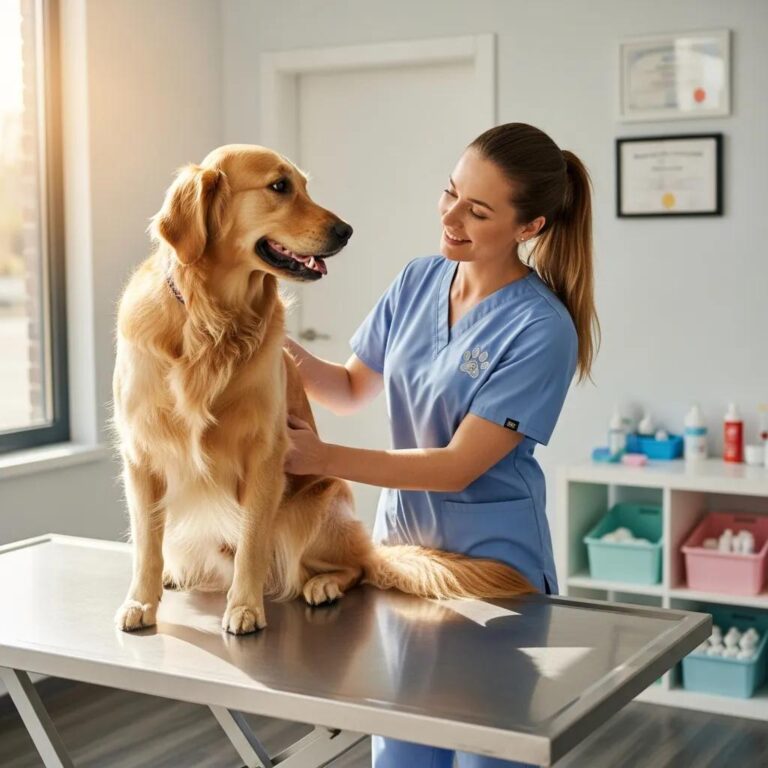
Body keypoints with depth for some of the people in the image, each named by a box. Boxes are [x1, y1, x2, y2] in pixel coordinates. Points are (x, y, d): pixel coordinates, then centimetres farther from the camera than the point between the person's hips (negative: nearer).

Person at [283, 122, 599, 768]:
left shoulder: (541, 329, -21)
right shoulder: (419, 281, -1)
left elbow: (459, 466, -21)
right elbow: (353, 388, 9)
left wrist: (323, 458, -22)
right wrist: (287, 353, -11)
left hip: (492, 559, -6)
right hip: (401, 540, 6)